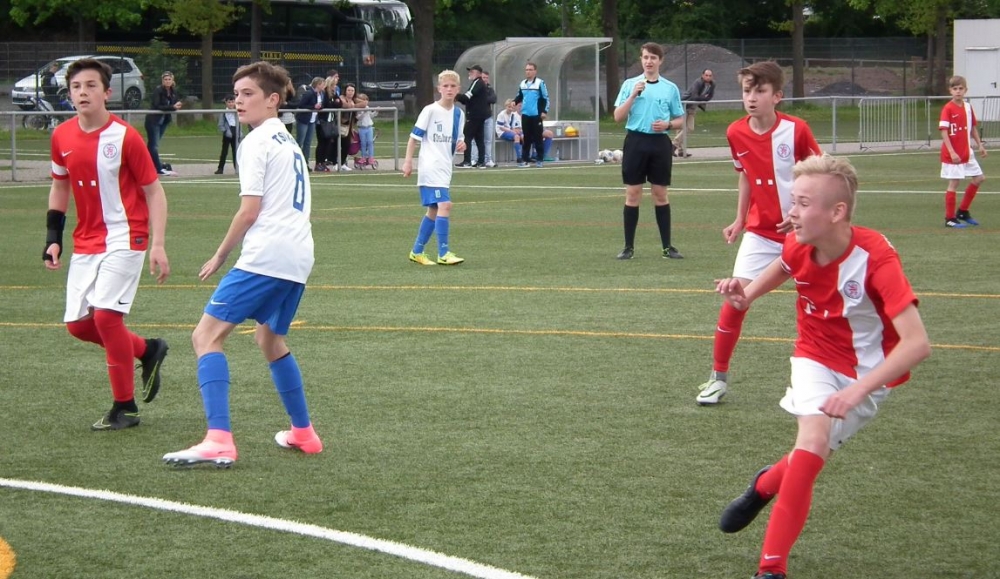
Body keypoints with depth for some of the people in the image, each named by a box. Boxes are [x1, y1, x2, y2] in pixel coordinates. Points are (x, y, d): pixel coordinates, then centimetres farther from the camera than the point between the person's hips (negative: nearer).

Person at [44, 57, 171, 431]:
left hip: (124, 239, -6)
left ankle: (124, 408, -3)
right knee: (78, 324, 3)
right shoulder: (62, 137, 2)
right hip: (85, 243, 6)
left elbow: (154, 192, -8)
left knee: (105, 314, -17)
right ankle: (148, 351, 28)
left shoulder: (125, 137, -13)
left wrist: (158, 246, -15)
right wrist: (53, 239, 10)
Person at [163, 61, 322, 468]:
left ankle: (219, 441, -25)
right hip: (298, 258, 9)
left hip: (264, 256, -9)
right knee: (270, 339, 27)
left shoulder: (257, 142, -5)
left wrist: (220, 256, -1)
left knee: (207, 335, -11)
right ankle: (303, 434, 34)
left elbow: (250, 210, -11)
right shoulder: (288, 141, 22)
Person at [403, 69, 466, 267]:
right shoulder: (430, 110, -9)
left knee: (433, 210, 12)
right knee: (445, 205, -18)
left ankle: (417, 251, 22)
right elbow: (414, 136, -6)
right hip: (430, 167, -8)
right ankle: (443, 253, -17)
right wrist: (408, 161, -11)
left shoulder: (458, 114, 10)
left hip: (445, 167, 8)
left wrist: (461, 145, -4)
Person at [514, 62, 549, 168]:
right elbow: (519, 97, 20)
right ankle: (524, 159, 7)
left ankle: (539, 159, 5)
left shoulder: (540, 83, -5)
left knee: (538, 138, 0)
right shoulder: (522, 84, 11)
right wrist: (514, 102, -1)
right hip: (525, 115, 5)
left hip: (537, 115, -5)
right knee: (526, 138, 6)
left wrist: (545, 111, -12)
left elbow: (545, 98, -6)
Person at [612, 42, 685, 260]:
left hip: (660, 143, 1)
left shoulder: (671, 88, 6)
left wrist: (668, 124, -9)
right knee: (632, 195, 0)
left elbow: (680, 119, 12)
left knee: (660, 195, 4)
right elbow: (618, 117, -1)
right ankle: (629, 246, 5)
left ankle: (667, 246, 8)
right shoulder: (630, 84, 4)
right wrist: (633, 96, -14)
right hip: (635, 141, -1)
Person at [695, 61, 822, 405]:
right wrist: (740, 219, 8)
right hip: (759, 232, 2)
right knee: (734, 300, -7)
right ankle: (718, 378, 4)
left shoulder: (796, 130, -15)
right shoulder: (736, 133, -5)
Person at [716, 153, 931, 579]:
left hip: (867, 372, -2)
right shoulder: (799, 247, -16)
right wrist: (745, 295, -6)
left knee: (811, 454, -8)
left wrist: (857, 391, -43)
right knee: (813, 444, -19)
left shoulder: (875, 257, -32)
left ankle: (766, 484, 27)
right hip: (816, 357, 2)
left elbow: (917, 343, -37)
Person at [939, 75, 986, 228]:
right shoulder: (948, 109, -14)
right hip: (952, 154, -7)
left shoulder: (968, 107, 6)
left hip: (967, 152, 8)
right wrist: (952, 152, -25)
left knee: (979, 178, 11)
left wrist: (980, 145, 14)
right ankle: (950, 219, 4)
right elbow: (944, 132, -19)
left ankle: (963, 212, 22)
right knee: (954, 183, -4)